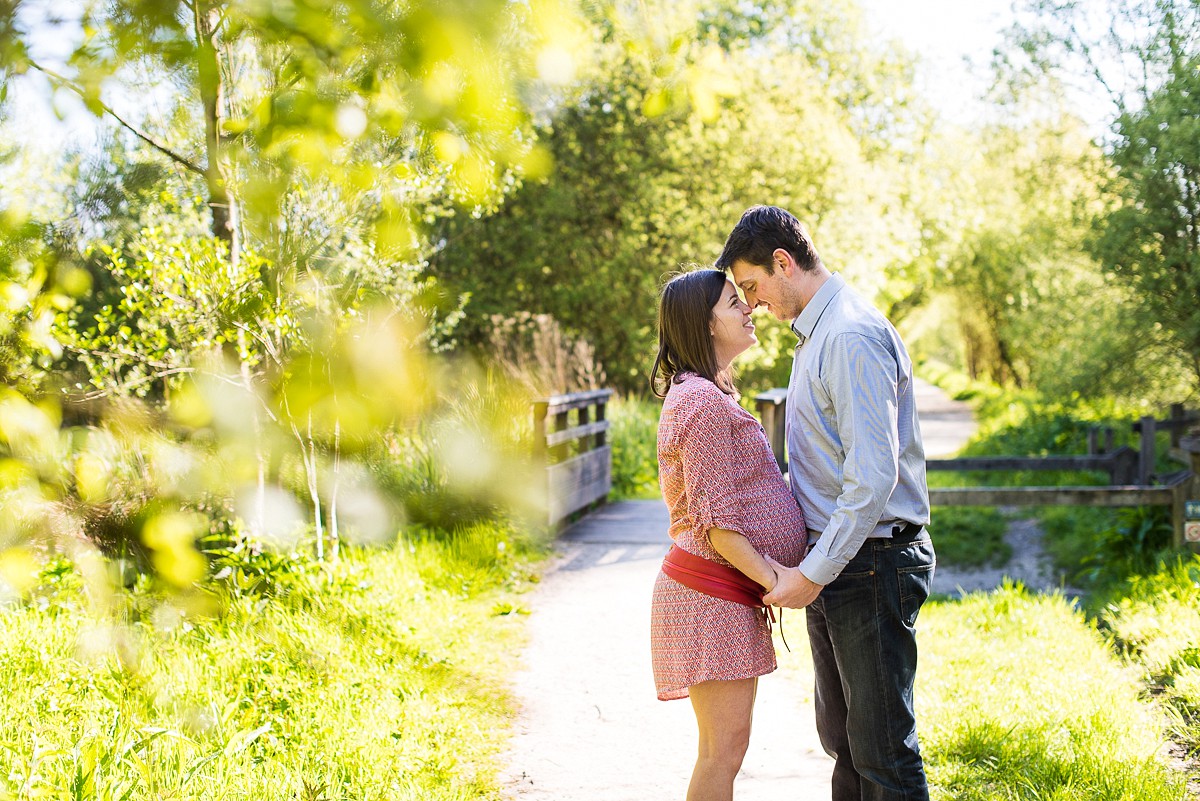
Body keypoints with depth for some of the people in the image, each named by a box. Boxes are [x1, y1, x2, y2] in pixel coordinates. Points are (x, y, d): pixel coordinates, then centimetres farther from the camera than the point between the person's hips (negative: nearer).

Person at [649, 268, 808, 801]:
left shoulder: (709, 396, 19)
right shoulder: (704, 402, -16)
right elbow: (716, 522, -19)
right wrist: (774, 579, -14)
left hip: (731, 596, 11)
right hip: (711, 593, -11)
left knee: (726, 746, 13)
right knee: (725, 747, -8)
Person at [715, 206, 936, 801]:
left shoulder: (852, 337, -19)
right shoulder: (816, 335, 14)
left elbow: (874, 477, -24)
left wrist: (813, 573, -21)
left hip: (871, 562, -10)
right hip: (833, 560, 10)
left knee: (882, 750, -3)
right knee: (841, 736, 18)